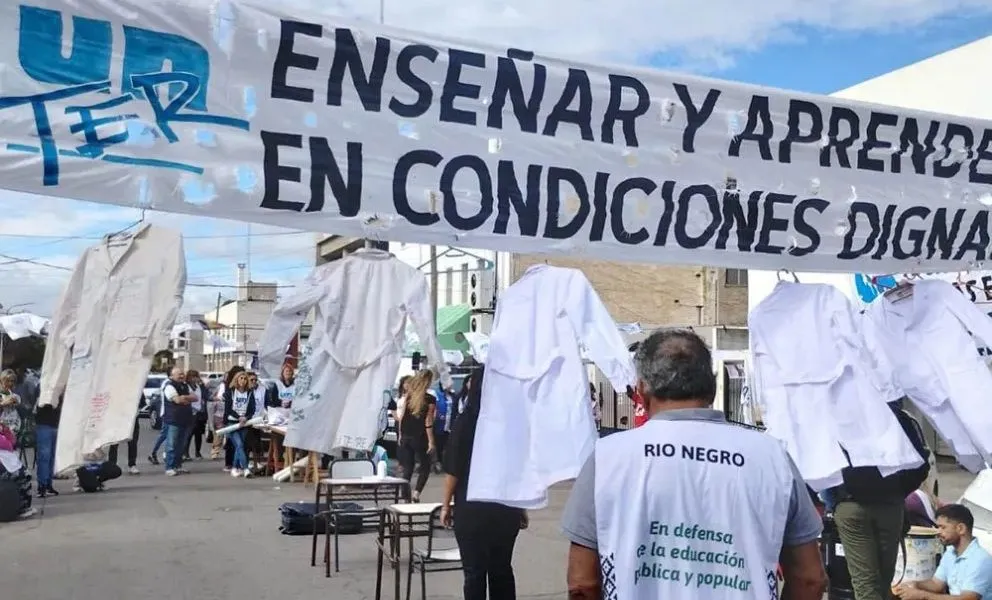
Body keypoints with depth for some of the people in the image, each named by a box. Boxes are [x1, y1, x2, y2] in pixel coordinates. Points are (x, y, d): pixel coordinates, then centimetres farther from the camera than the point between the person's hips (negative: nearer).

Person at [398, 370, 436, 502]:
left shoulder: (408, 396, 5)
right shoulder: (430, 399, -9)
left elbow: (401, 416, 8)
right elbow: (428, 422, -11)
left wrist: (400, 435, 16)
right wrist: (431, 441, -8)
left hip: (405, 437, 4)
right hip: (420, 438, -4)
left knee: (407, 469, 10)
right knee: (425, 467, 12)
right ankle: (416, 492, -4)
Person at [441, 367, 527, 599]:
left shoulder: (465, 423, -8)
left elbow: (453, 469, -9)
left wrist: (446, 504, 2)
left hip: (472, 506, -3)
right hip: (507, 507, 4)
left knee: (474, 571, 5)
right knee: (502, 568, 14)